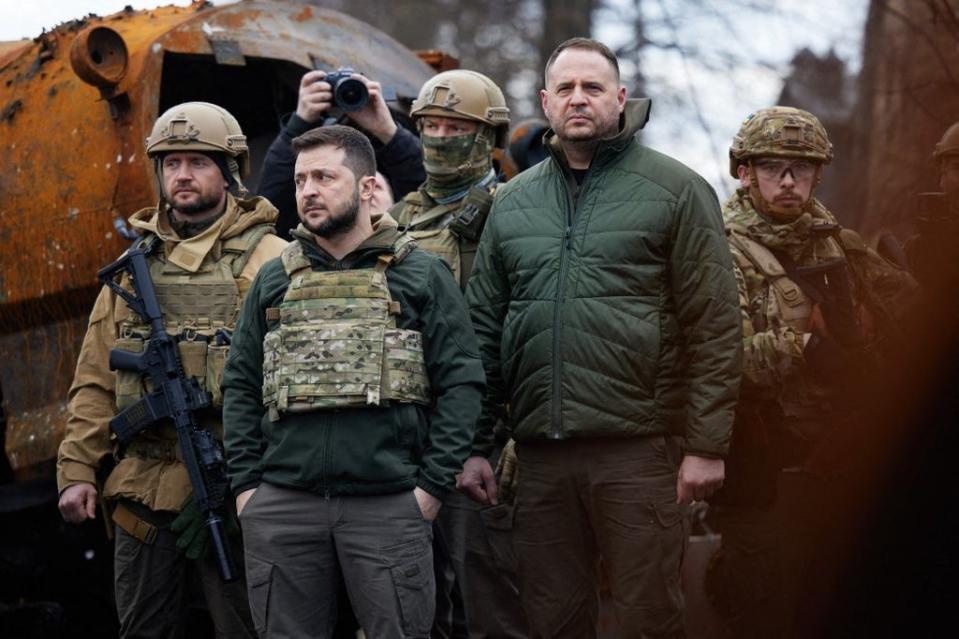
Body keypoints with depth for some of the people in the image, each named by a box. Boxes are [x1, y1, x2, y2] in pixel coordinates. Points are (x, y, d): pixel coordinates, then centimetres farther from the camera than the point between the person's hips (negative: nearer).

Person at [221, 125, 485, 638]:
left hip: (389, 507, -3)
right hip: (281, 505, 3)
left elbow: (461, 381, 0)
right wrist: (245, 482, 4)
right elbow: (240, 386, 14)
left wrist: (433, 485, -7)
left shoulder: (422, 274, 5)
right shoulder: (274, 281, 15)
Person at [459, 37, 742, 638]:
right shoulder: (514, 201, 14)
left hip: (638, 447, -4)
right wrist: (474, 444, 10)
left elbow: (715, 328, -3)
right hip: (541, 453, 4)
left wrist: (706, 445, -8)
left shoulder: (676, 189, 1)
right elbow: (485, 326, 16)